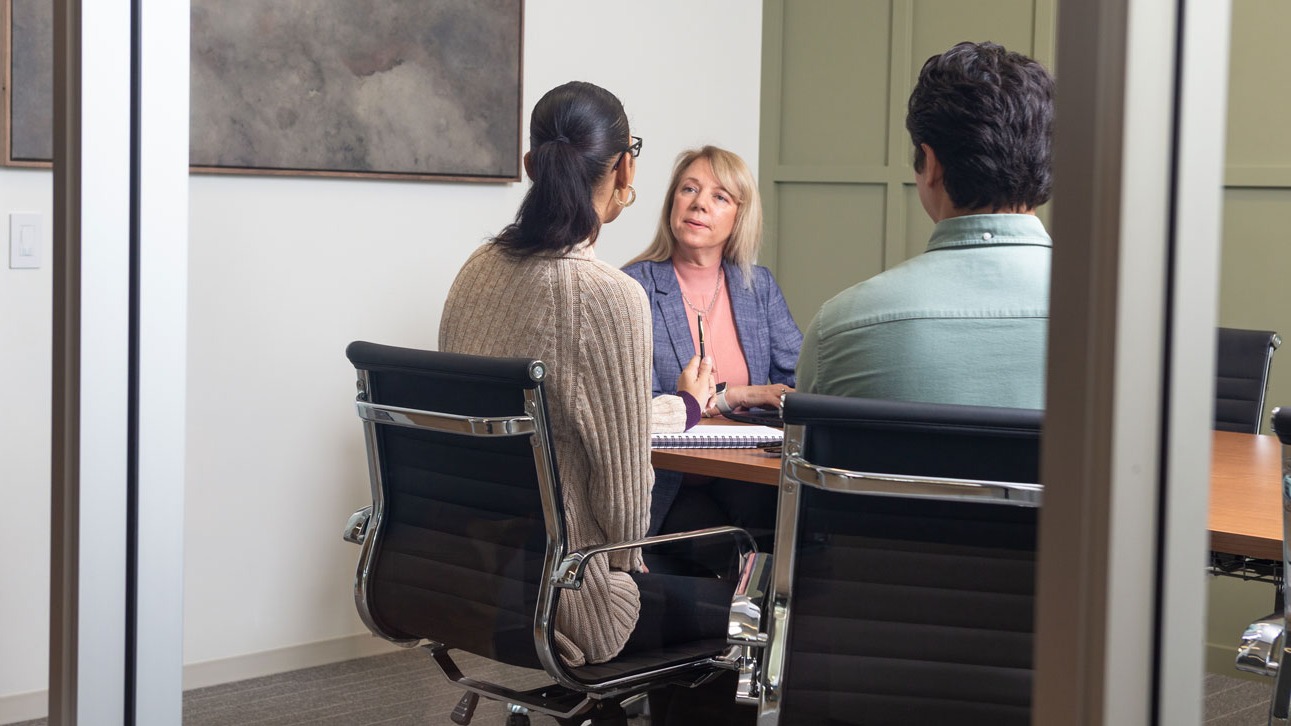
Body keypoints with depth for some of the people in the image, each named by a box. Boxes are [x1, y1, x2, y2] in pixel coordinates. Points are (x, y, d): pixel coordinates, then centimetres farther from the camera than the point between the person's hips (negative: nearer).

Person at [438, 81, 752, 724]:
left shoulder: (479, 270, 1)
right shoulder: (609, 296, -22)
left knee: (688, 577, 30)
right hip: (560, 598, -8)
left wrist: (677, 406, 23)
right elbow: (623, 482, -19)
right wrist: (626, 559, 2)